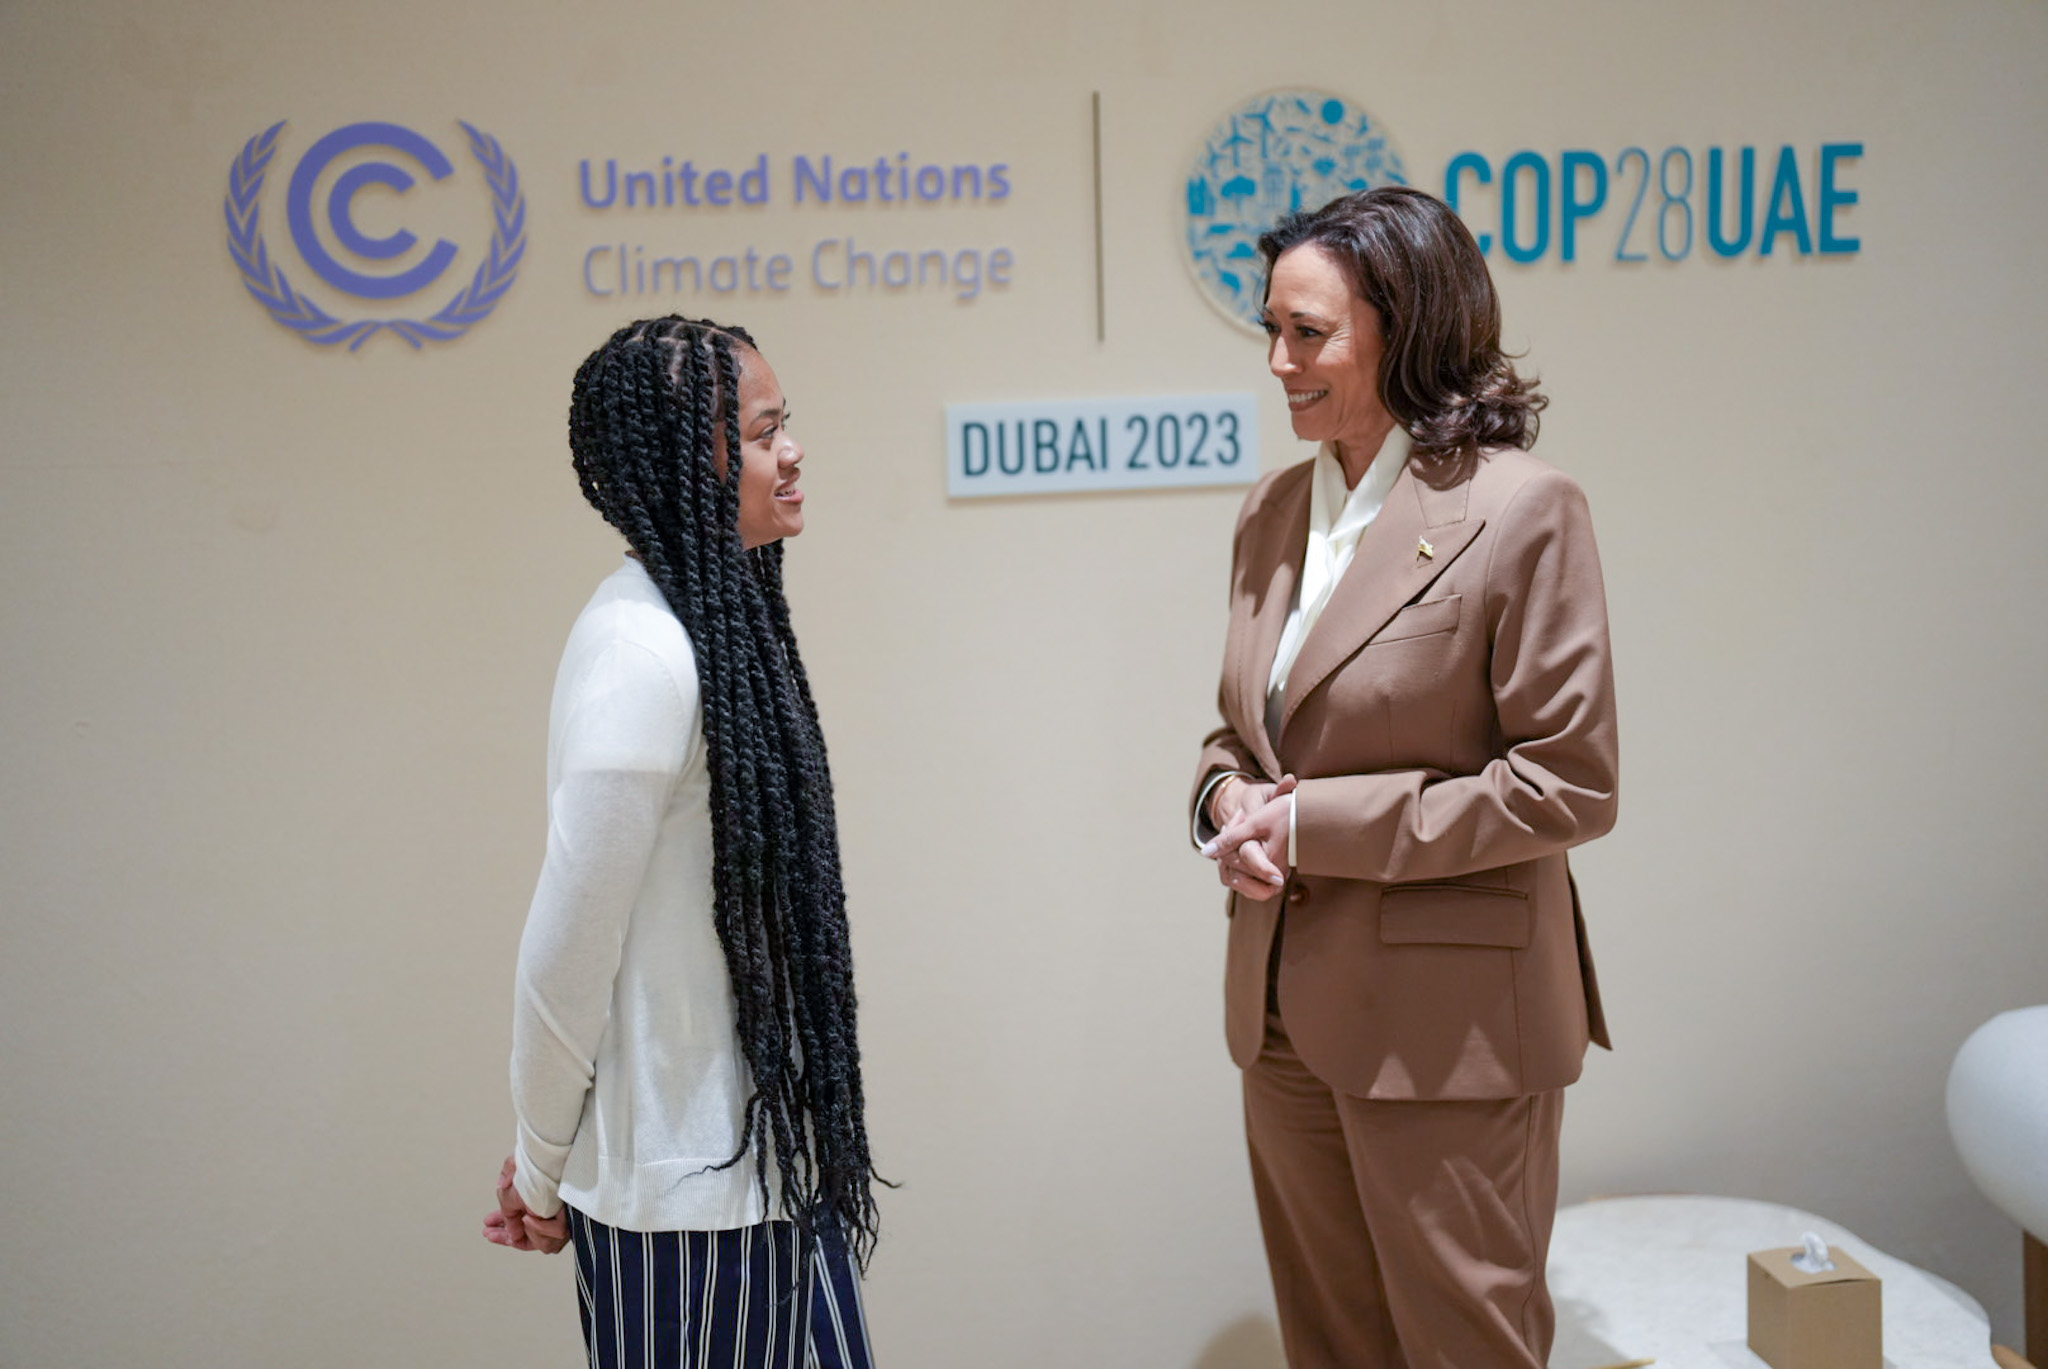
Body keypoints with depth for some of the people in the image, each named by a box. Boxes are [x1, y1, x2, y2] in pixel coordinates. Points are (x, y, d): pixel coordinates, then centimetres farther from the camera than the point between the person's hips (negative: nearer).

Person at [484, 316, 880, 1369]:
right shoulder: (641, 657, -21)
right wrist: (541, 1175, -5)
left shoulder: (717, 621, 7)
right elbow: (568, 947, -18)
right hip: (693, 1194, -8)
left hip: (766, 1153, 8)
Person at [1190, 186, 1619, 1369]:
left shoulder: (1519, 508, -13)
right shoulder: (1275, 512, 8)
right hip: (1288, 1007, 7)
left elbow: (1569, 785, -16)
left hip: (1449, 1025, -7)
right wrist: (1229, 801, -5)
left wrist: (1315, 826, -17)